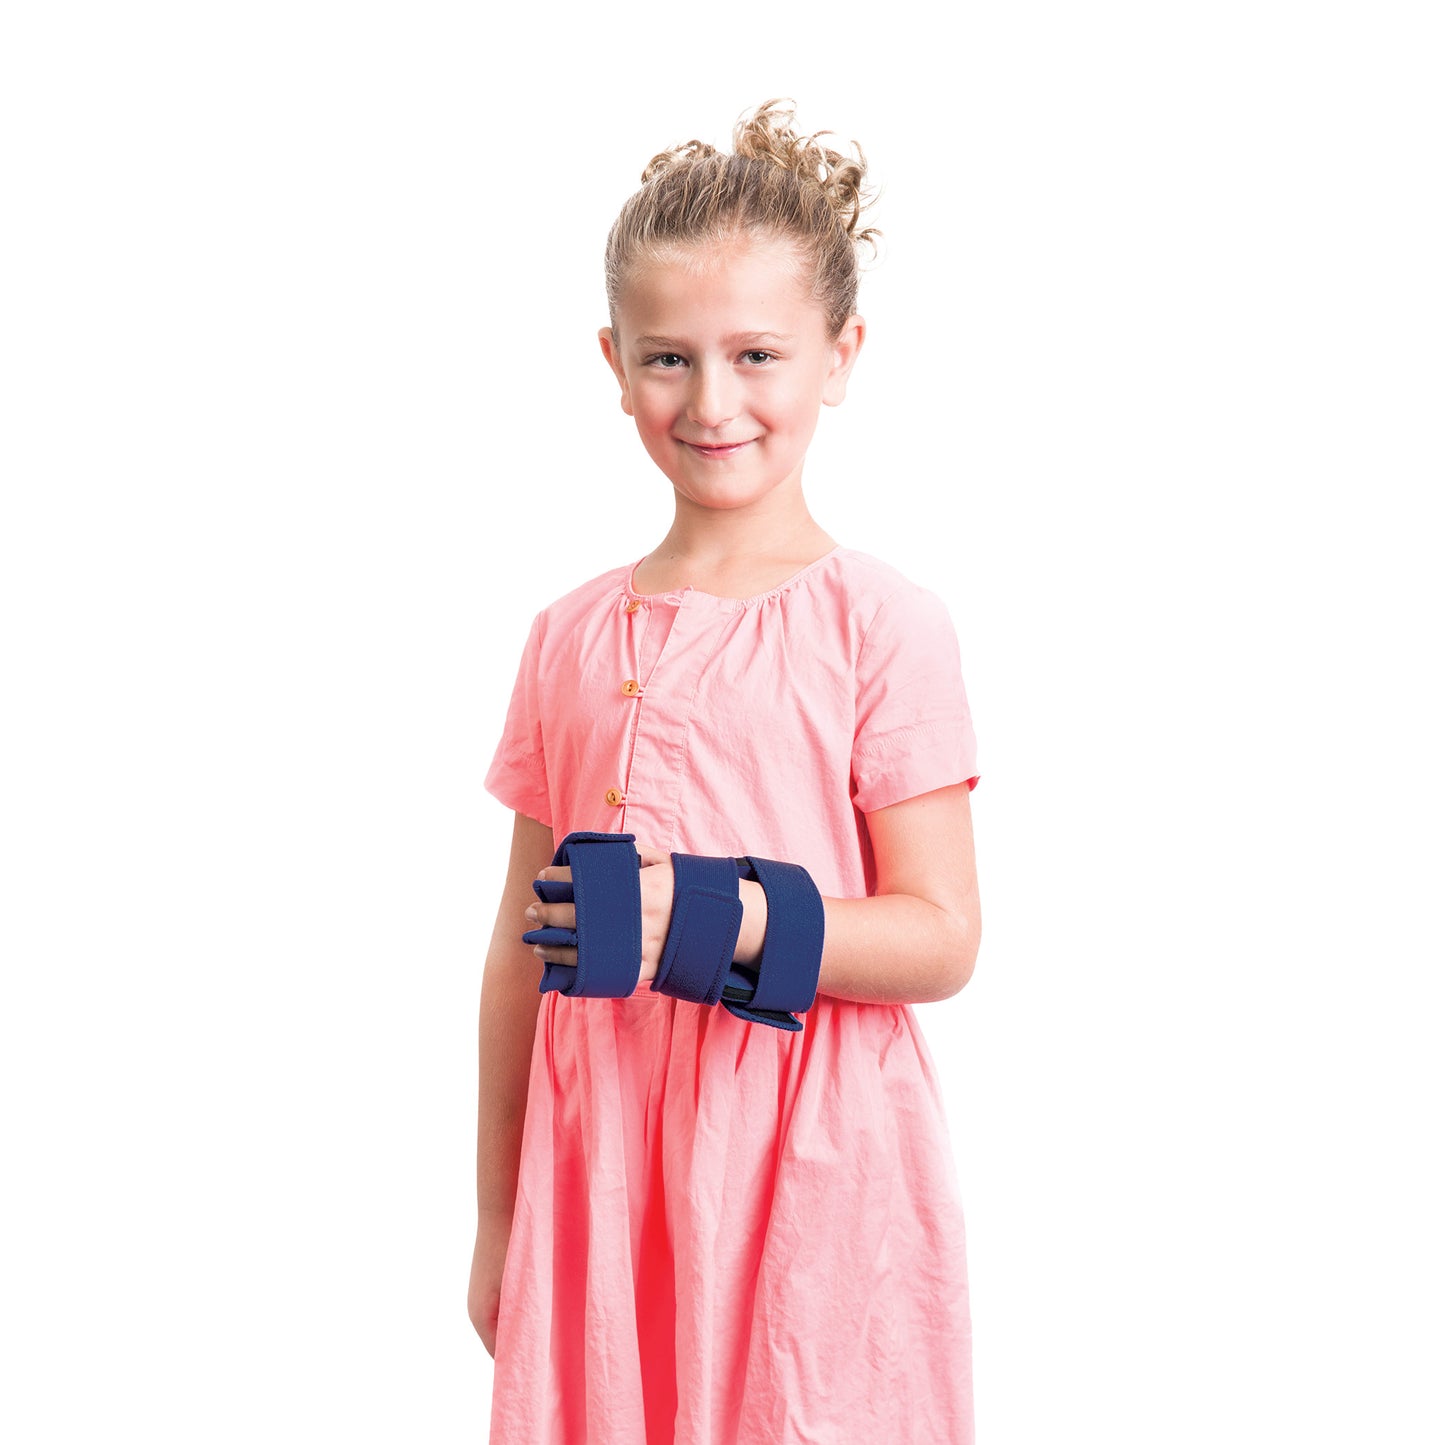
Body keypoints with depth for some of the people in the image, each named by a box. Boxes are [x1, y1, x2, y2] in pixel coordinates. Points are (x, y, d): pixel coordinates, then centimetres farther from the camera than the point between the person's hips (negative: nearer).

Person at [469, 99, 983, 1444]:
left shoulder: (880, 626, -6)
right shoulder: (572, 638, 6)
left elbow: (940, 939, -7)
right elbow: (520, 948, 10)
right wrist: (498, 1218, 13)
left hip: (811, 1170, -3)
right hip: (604, 1161, 3)